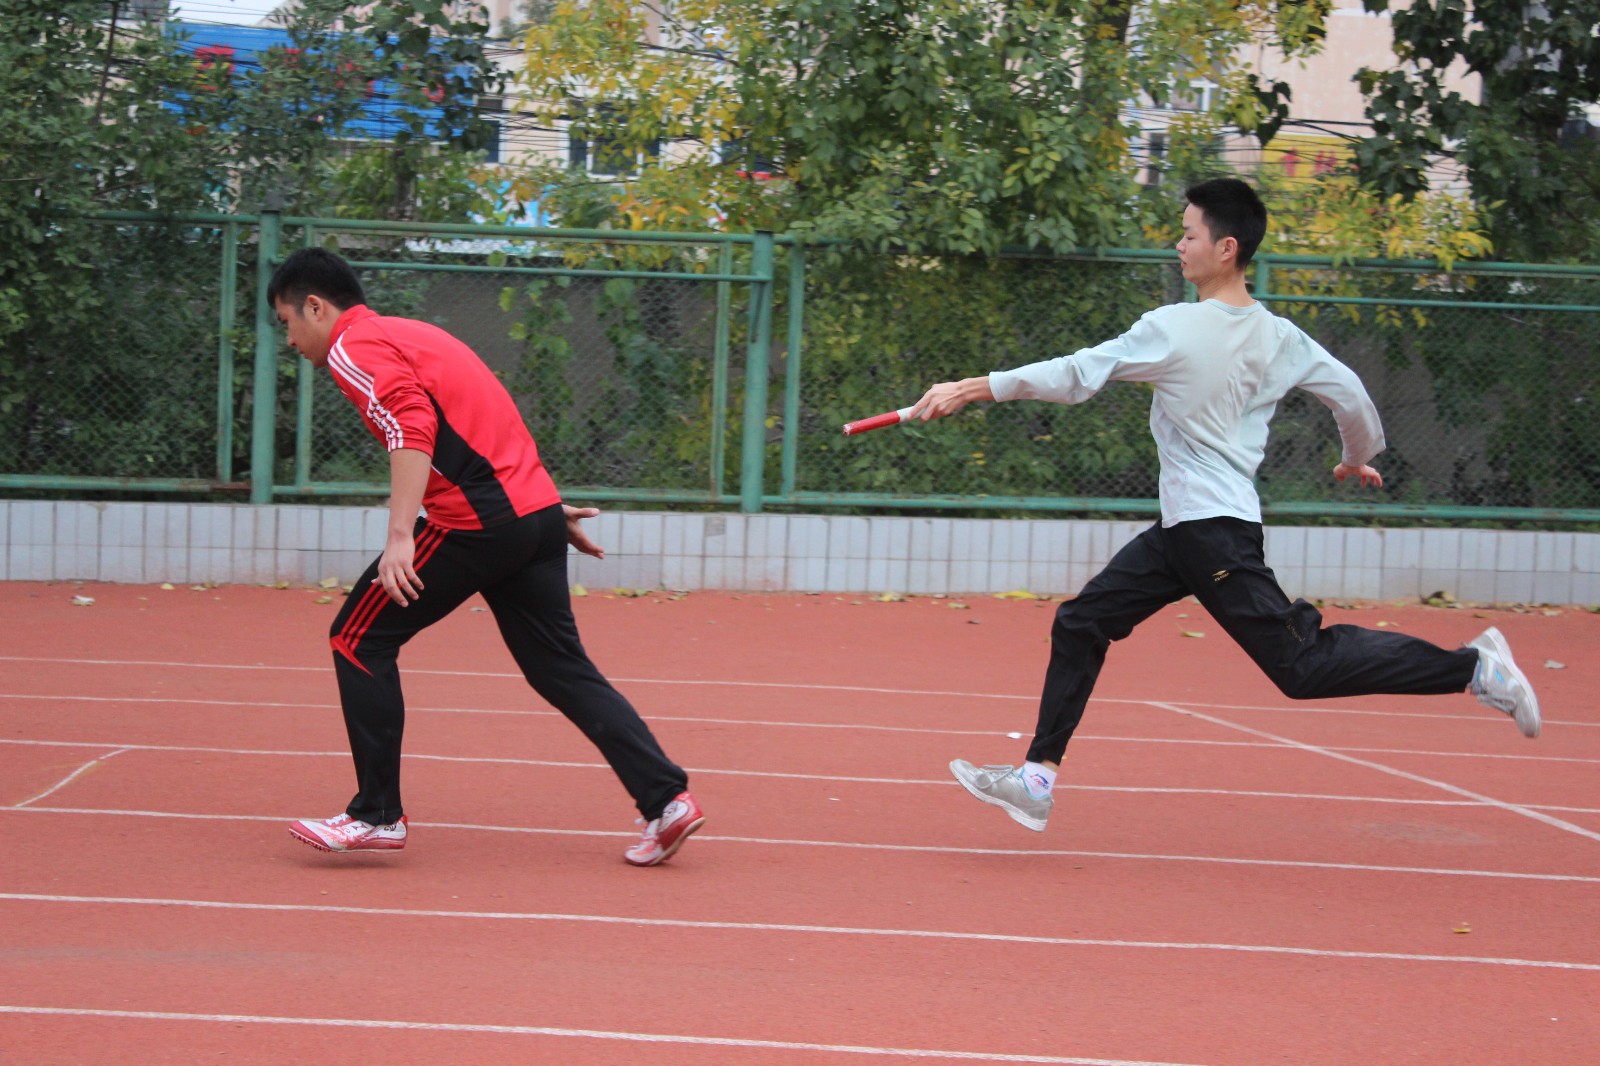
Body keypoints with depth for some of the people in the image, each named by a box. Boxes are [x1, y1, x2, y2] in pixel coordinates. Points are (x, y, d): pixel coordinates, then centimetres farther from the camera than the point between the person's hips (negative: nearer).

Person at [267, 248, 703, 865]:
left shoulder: (352, 349, -3)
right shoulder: (408, 333, 26)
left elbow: (412, 429, -20)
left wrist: (400, 537, -28)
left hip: (477, 522, -9)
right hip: (537, 512, 9)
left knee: (359, 639, 4)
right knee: (561, 669, 11)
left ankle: (377, 814, 4)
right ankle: (666, 797, 1)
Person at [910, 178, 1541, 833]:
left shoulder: (1175, 330, -17)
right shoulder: (1278, 337, 4)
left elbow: (1074, 377, -16)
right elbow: (1351, 395, 10)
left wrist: (973, 388, -9)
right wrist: (1358, 459, 31)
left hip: (1212, 532, -9)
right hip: (1186, 531, 9)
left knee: (1304, 665, -5)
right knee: (1081, 625, 9)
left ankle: (1471, 666, -2)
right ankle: (1038, 778, 9)